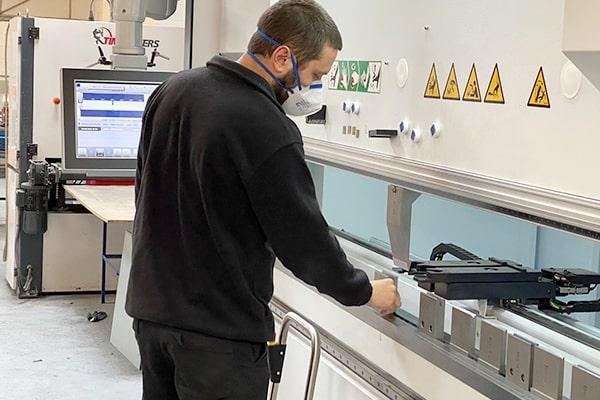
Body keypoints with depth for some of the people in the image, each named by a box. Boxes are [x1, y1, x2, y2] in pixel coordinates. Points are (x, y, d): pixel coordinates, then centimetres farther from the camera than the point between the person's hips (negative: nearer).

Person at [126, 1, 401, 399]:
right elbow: (304, 237, -16)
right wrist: (364, 291, 0)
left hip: (151, 305, 8)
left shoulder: (173, 90, 2)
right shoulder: (268, 130, -22)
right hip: (218, 329, -8)